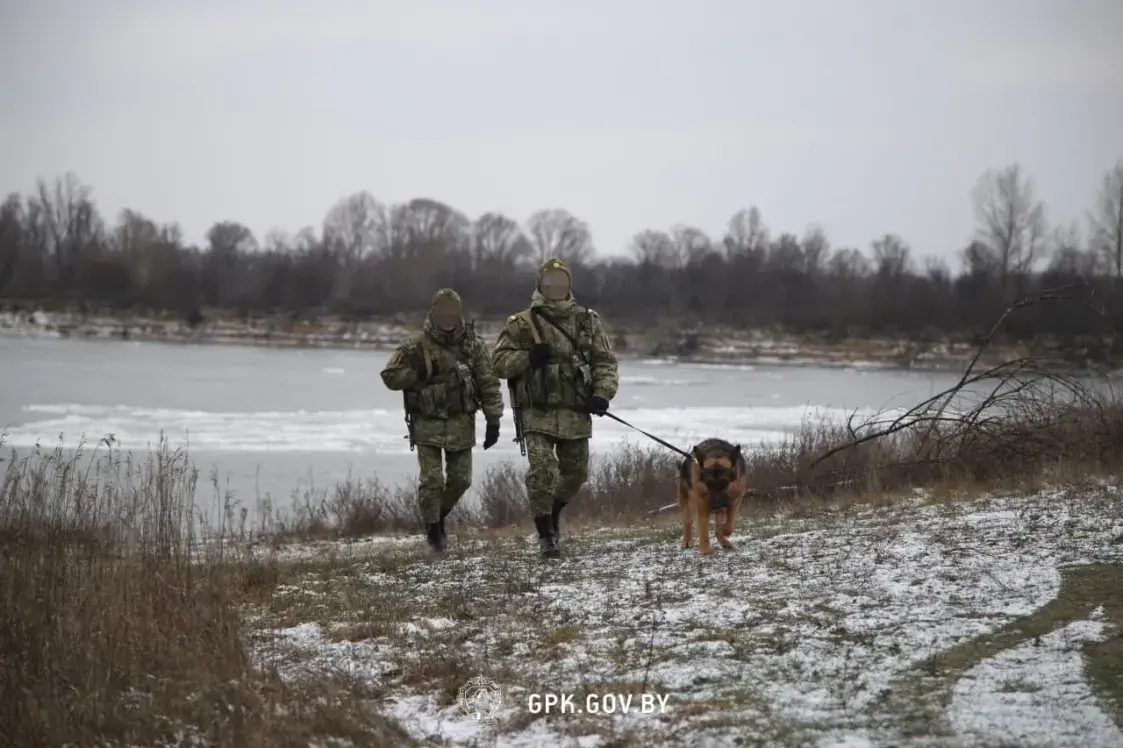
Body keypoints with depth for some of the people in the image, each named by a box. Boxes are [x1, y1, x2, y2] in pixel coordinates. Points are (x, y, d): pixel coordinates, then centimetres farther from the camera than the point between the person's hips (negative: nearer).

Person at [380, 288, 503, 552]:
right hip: (428, 425, -2)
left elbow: (489, 384, 0)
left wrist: (493, 421, -4)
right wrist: (418, 374, -20)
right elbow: (390, 376, -5)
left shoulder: (474, 345, -2)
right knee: (431, 480, -6)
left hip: (461, 424, 2)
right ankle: (432, 528, 11)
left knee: (461, 479, 6)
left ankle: (440, 514, 32)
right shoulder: (416, 347, -7)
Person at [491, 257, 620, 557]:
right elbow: (499, 362, 2)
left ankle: (553, 512, 43)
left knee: (576, 473, 13)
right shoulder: (522, 324, 2)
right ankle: (545, 534, -4)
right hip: (538, 415, -3)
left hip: (577, 415, 3)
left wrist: (602, 394, -8)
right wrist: (528, 357, -16)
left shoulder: (588, 322, 10)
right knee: (542, 471, -16)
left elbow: (606, 362, 9)